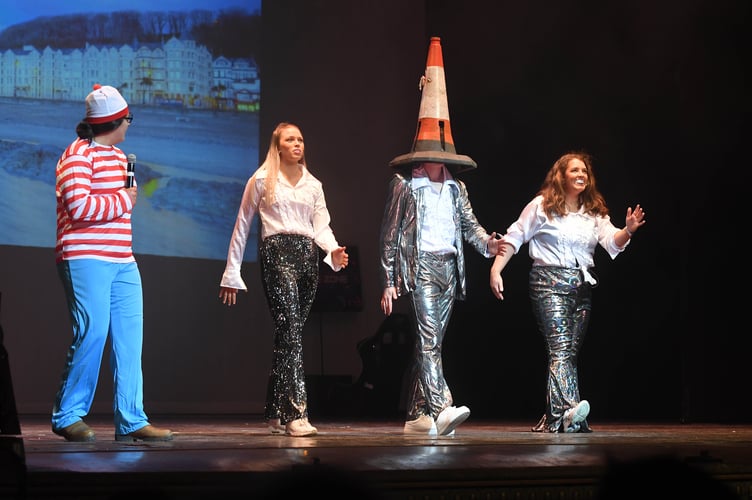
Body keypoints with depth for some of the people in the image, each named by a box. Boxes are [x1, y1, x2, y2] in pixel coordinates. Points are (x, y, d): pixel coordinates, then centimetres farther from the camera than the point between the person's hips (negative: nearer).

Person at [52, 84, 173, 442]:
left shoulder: (117, 155, 21)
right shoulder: (78, 154, -7)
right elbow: (79, 206, -19)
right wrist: (124, 201, -9)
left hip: (122, 262, 9)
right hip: (86, 259, -9)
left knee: (129, 338, 1)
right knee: (92, 335, -11)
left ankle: (131, 420, 3)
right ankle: (67, 416, 2)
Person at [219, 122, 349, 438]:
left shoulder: (313, 185, 20)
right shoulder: (262, 180, 8)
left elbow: (321, 227, 11)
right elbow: (241, 228, 9)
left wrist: (333, 250, -12)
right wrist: (231, 275, 5)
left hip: (308, 255, 5)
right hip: (277, 253, -5)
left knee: (289, 336, 4)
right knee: (290, 331, -19)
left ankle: (275, 413, 13)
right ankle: (296, 414, -26)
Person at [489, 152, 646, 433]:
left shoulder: (595, 212, 13)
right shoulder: (542, 206, 1)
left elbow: (612, 242, 1)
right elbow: (514, 237, 1)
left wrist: (627, 231, -21)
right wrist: (495, 271, -8)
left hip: (582, 285, 6)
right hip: (550, 282, -6)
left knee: (570, 352, 5)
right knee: (560, 348, -20)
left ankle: (555, 418, 11)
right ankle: (569, 409, -36)